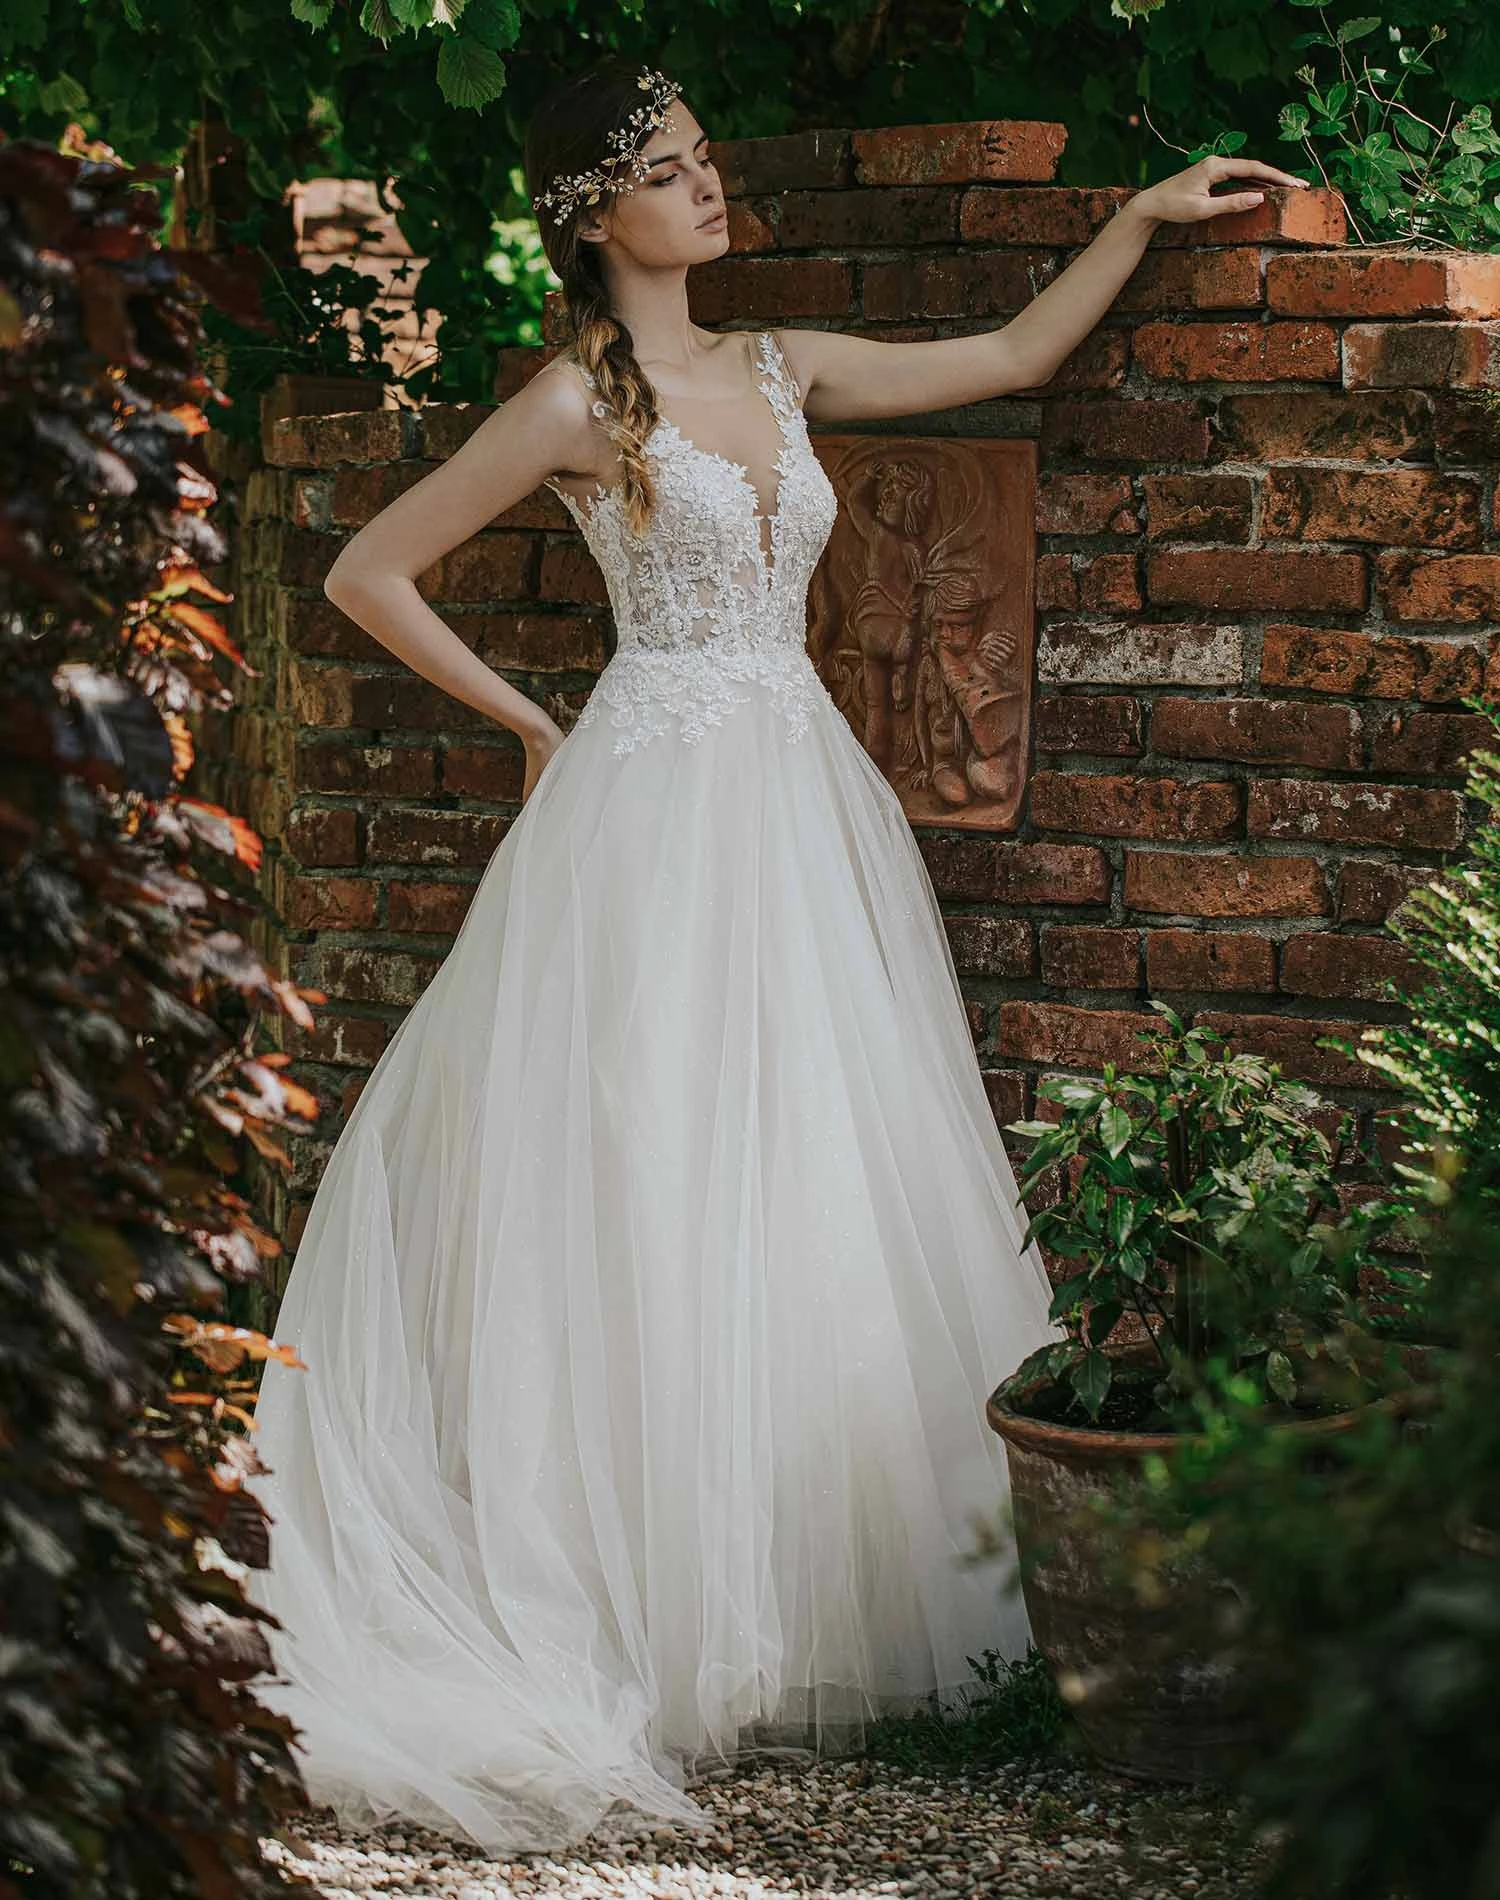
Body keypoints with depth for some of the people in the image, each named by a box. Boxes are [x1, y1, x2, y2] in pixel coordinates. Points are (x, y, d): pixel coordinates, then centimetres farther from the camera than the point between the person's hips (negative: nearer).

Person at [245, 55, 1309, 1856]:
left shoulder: (782, 369, 12)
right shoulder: (577, 402, -6)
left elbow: (1014, 355, 21)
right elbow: (368, 574, -3)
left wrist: (1148, 211, 17)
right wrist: (529, 726, 1)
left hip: (802, 800, 6)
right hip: (659, 808, -6)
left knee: (820, 1187, 5)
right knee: (666, 1194, -7)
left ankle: (822, 1597, 12)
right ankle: (674, 1621, -2)